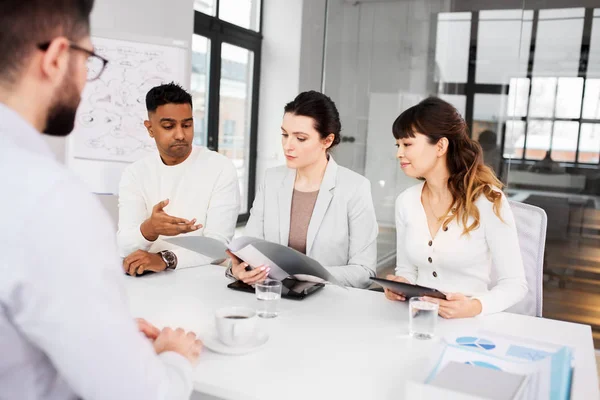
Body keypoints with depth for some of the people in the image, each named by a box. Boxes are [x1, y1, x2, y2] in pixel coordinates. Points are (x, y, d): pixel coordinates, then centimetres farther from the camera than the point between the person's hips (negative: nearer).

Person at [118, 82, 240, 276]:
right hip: (150, 277, 1)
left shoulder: (221, 168, -6)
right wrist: (148, 230, -27)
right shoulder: (134, 174, 3)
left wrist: (164, 259, -28)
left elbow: (218, 243, -14)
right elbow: (125, 247, -6)